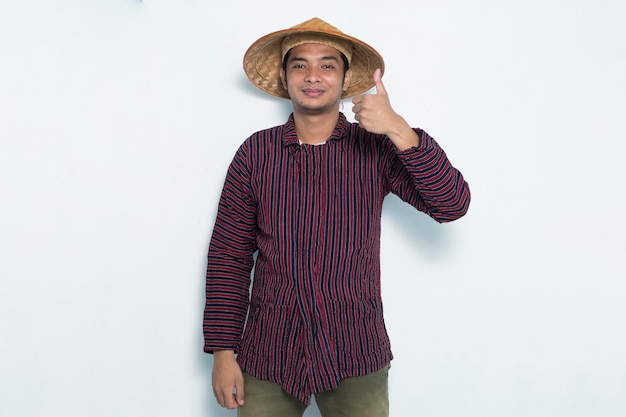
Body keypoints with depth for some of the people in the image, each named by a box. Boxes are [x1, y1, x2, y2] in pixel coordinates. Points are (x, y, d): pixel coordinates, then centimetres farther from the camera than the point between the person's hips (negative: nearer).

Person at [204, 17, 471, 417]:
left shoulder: (375, 149, -3)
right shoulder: (256, 152, -1)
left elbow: (452, 205, -14)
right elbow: (229, 256, 1)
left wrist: (399, 130, -25)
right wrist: (223, 352, -2)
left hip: (354, 357, 0)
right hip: (268, 356, 1)